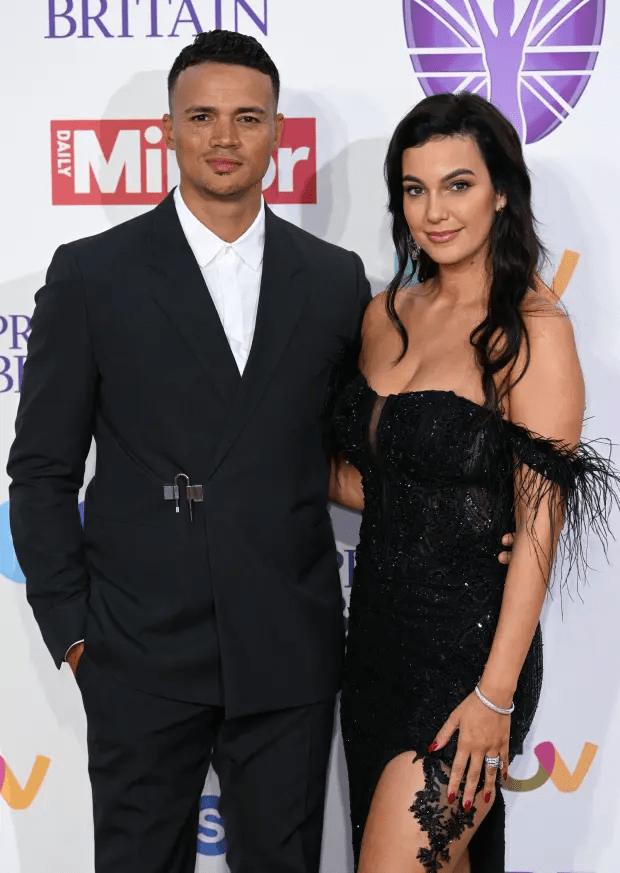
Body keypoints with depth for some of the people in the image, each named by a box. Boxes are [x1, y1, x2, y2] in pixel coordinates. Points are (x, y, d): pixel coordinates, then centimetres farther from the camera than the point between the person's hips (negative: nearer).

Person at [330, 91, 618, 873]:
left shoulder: (534, 330, -13)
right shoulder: (387, 314, 7)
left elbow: (538, 526, -16)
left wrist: (497, 693, -17)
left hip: (467, 644, -6)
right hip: (377, 632, 6)